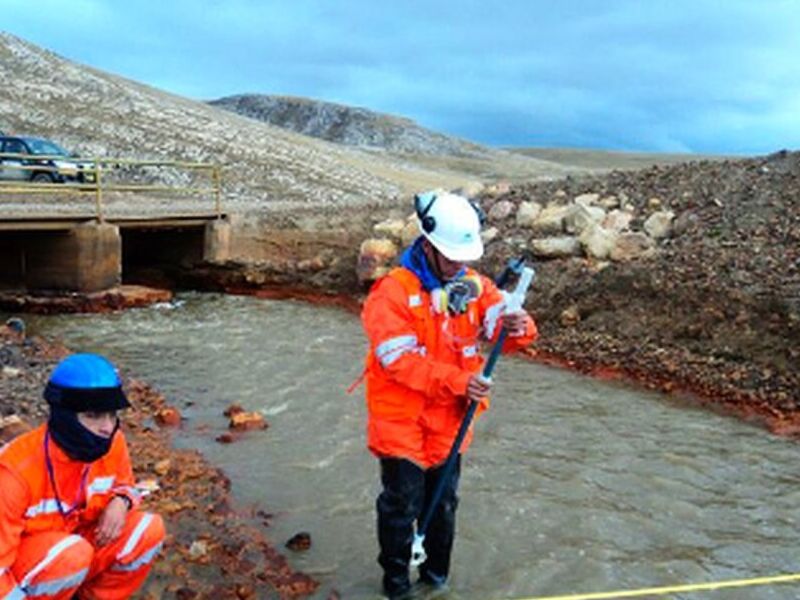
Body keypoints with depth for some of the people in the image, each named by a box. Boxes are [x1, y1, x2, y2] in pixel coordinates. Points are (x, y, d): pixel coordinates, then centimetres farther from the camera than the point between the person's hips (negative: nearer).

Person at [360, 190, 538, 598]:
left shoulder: (474, 285, -2)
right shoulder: (393, 291, -19)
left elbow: (501, 323, -9)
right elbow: (399, 359, -24)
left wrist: (519, 327, -34)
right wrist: (457, 381, -30)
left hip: (450, 419, 5)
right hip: (402, 420, -5)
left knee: (444, 501, 19)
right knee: (402, 505, 7)